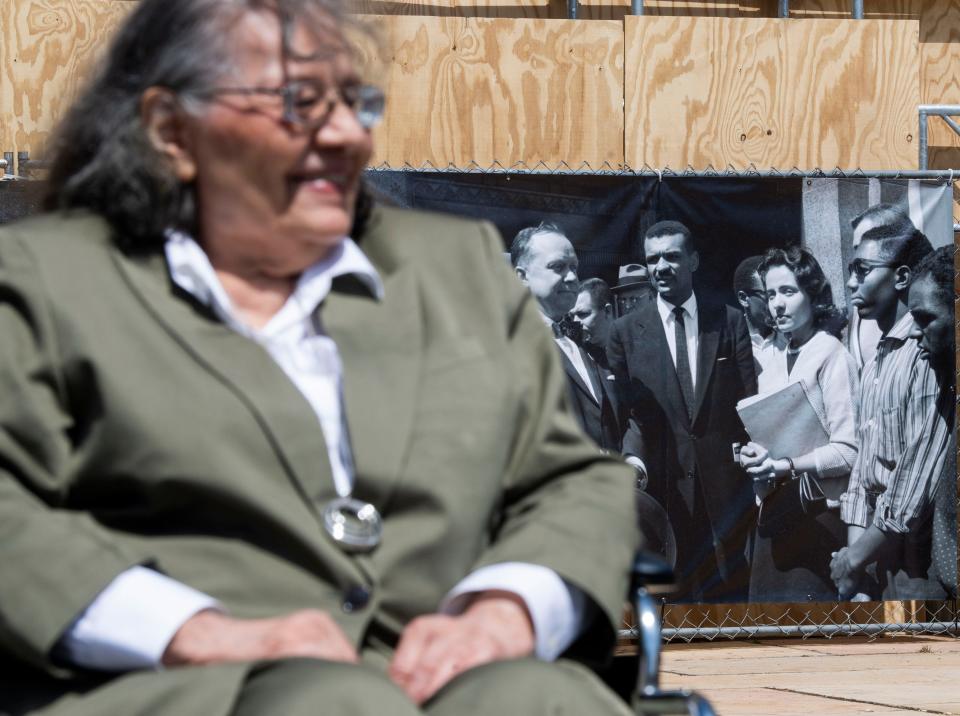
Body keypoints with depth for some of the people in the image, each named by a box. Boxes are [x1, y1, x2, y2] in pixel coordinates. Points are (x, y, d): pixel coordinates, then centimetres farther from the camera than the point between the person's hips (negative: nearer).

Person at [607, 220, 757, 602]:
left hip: (726, 485, 1)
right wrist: (632, 458, -14)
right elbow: (624, 412, 5)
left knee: (730, 592, 2)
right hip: (661, 488, -1)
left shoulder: (730, 323, 8)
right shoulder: (625, 332, 6)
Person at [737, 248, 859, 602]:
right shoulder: (774, 354, 12)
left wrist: (786, 465, -21)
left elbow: (848, 450, -13)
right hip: (775, 508, 6)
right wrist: (752, 454, 2)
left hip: (817, 511, -6)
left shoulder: (832, 356, -10)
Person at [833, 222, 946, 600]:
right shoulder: (875, 365, 16)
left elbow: (922, 467, -18)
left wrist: (862, 552, -13)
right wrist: (854, 549, 4)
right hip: (874, 546, 8)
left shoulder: (927, 350, -12)